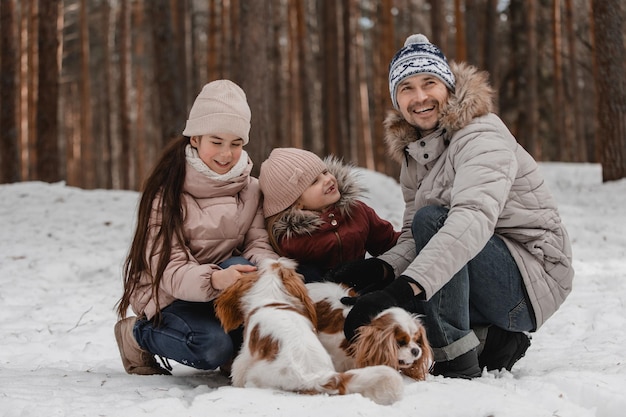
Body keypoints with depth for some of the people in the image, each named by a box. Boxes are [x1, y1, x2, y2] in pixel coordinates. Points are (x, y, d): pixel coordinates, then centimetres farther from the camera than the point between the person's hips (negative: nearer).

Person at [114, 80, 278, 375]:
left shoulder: (251, 189, 0)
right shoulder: (167, 192, -15)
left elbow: (258, 243, -6)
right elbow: (168, 268, -22)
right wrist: (215, 279, -43)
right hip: (166, 296, -3)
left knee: (251, 269, -30)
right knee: (213, 346, -33)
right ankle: (137, 333, -3)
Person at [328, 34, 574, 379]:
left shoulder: (481, 136, -19)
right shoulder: (413, 155, 7)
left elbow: (473, 220, -38)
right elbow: (415, 238, 4)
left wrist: (404, 288, -50)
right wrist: (384, 266, -22)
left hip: (535, 279, -8)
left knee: (431, 219, -29)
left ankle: (457, 363, -24)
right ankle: (492, 340, 1)